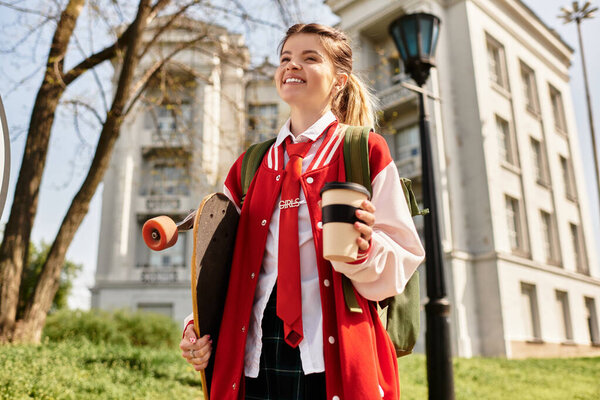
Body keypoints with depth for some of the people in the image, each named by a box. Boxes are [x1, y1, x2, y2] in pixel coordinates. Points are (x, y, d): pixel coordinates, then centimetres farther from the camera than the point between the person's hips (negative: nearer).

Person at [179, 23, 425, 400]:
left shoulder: (366, 153, -1)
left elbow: (405, 259, -3)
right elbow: (226, 260, 16)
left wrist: (364, 248, -24)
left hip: (334, 358, -3)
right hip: (254, 357, 4)